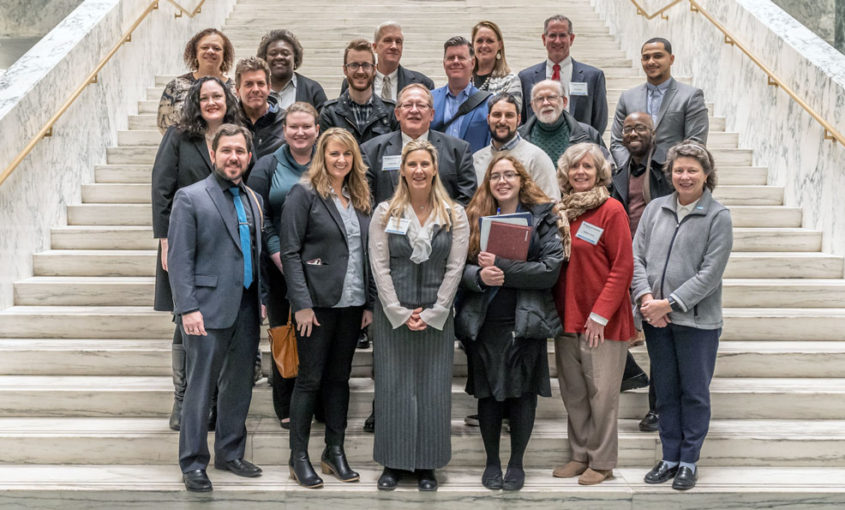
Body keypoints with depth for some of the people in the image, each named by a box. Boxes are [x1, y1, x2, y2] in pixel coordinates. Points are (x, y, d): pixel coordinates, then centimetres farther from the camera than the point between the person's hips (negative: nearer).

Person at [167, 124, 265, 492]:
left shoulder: (253, 200, 14)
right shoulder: (190, 198, -4)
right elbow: (180, 260, -9)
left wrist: (261, 299, 11)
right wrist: (188, 308, -16)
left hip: (246, 309, 6)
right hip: (209, 308, -6)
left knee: (239, 385, 13)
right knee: (200, 387, -2)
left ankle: (230, 454, 26)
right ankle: (193, 464, 8)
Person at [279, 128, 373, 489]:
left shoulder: (359, 199, 12)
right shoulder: (304, 194, -6)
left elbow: (366, 253, 14)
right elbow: (290, 252, -11)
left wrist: (369, 303, 7)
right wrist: (301, 304, -17)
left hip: (352, 303, 6)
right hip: (318, 302, -5)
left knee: (339, 377, 11)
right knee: (310, 379, 1)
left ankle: (335, 451, 21)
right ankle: (299, 458, 10)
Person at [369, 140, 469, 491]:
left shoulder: (454, 215, 2)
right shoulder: (385, 213, 1)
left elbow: (454, 268, -1)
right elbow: (379, 266, -3)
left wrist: (433, 313, -8)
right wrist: (400, 313, -9)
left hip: (436, 316, 0)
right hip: (393, 314, 0)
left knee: (433, 389, 4)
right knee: (393, 387, 4)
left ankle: (427, 465, 15)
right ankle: (394, 463, 16)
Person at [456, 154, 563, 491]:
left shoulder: (543, 217, 1)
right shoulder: (474, 217, 7)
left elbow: (551, 270, -11)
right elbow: (460, 265, 1)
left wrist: (502, 267, -18)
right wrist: (479, 276, -20)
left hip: (525, 320, -1)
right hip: (484, 321, 2)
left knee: (523, 393, 6)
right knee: (487, 392, 9)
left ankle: (517, 462, 21)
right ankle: (492, 461, 24)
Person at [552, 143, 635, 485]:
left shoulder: (611, 209, -8)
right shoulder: (561, 210, 10)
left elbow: (623, 267, -11)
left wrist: (600, 314, -15)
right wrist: (555, 308, 7)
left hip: (601, 320, -6)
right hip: (567, 316, 6)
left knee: (601, 392, 1)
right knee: (572, 392, 12)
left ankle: (602, 462, 13)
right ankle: (579, 455, 25)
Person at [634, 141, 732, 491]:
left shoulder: (718, 216, -7)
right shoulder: (655, 209, 6)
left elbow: (710, 273, -12)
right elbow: (636, 256, 4)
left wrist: (670, 303, -16)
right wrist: (646, 297, -11)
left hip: (697, 320, -4)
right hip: (655, 318, 4)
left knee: (695, 393, 7)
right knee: (665, 392, 13)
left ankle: (689, 461, 20)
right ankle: (670, 458, 25)